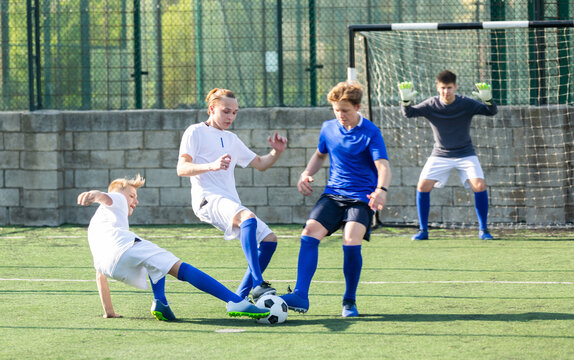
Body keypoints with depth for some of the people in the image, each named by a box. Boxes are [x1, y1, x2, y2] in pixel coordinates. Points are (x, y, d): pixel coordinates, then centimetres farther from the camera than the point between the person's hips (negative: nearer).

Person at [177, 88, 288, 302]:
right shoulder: (196, 132, 4)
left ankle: (239, 298, 2)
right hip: (207, 198, -8)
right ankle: (258, 285, -42)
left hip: (231, 203, 8)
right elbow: (182, 168, -8)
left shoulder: (231, 140, 26)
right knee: (248, 217, -35)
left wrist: (276, 153, 9)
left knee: (269, 239, -3)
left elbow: (260, 164, 31)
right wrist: (211, 166, -25)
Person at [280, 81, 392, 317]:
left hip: (361, 198, -5)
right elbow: (320, 154, 28)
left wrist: (381, 190, -38)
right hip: (333, 194, 5)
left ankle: (350, 302, -6)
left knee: (351, 241, -26)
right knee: (310, 234, -18)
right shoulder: (328, 129, 9)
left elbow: (383, 166, -17)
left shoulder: (370, 133, -7)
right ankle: (300, 296, -21)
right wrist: (307, 174, 8)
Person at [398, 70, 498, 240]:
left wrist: (488, 100, -42)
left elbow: (491, 112, -20)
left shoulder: (466, 104, -13)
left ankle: (483, 229, -3)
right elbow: (409, 113, -19)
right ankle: (423, 230, 0)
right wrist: (406, 101, -40)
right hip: (440, 154, 1)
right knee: (423, 186, -14)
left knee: (479, 186, -19)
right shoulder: (431, 105, -10)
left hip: (465, 154, -1)